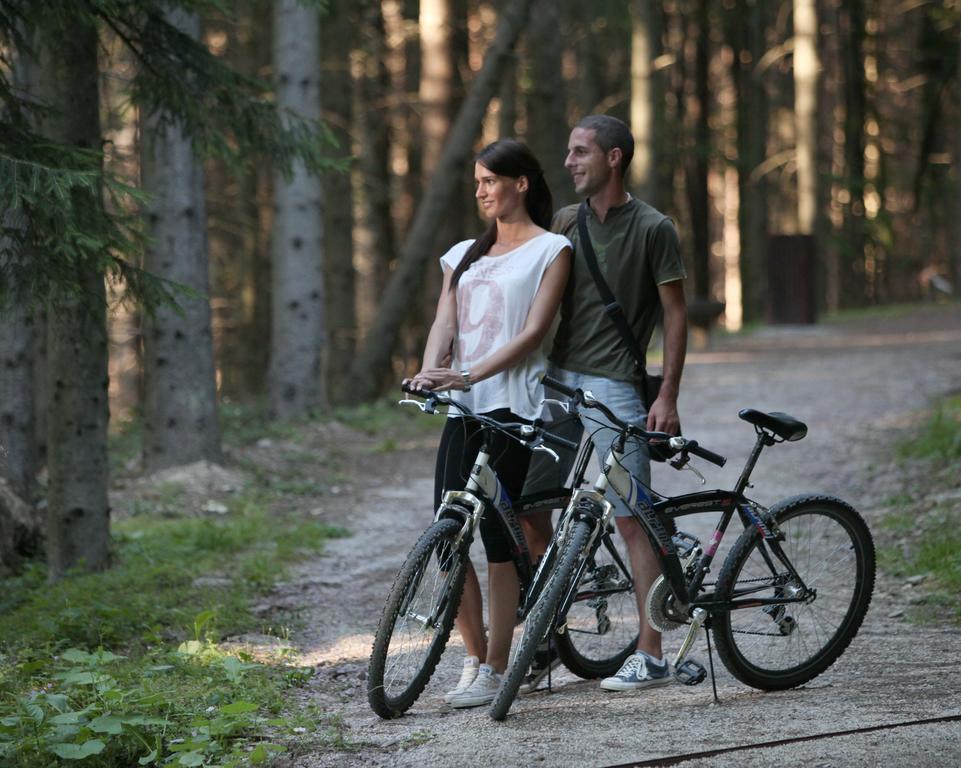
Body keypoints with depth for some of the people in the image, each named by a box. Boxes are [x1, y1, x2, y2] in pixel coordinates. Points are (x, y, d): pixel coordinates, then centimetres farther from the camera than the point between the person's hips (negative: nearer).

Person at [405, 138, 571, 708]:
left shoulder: (551, 249, 3)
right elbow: (444, 324, 7)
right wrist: (431, 372, -15)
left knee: (498, 534, -9)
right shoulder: (464, 255, 20)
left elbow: (534, 330, -8)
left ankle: (495, 670, -3)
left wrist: (472, 374, -21)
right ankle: (475, 657, 13)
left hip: (512, 406, -6)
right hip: (463, 407, 6)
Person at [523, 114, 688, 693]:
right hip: (558, 378, 6)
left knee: (632, 518, -5)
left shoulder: (653, 228, -4)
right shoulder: (566, 222, 12)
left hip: (614, 384, -6)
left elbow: (676, 316, -4)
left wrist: (668, 398, -10)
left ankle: (652, 656, -1)